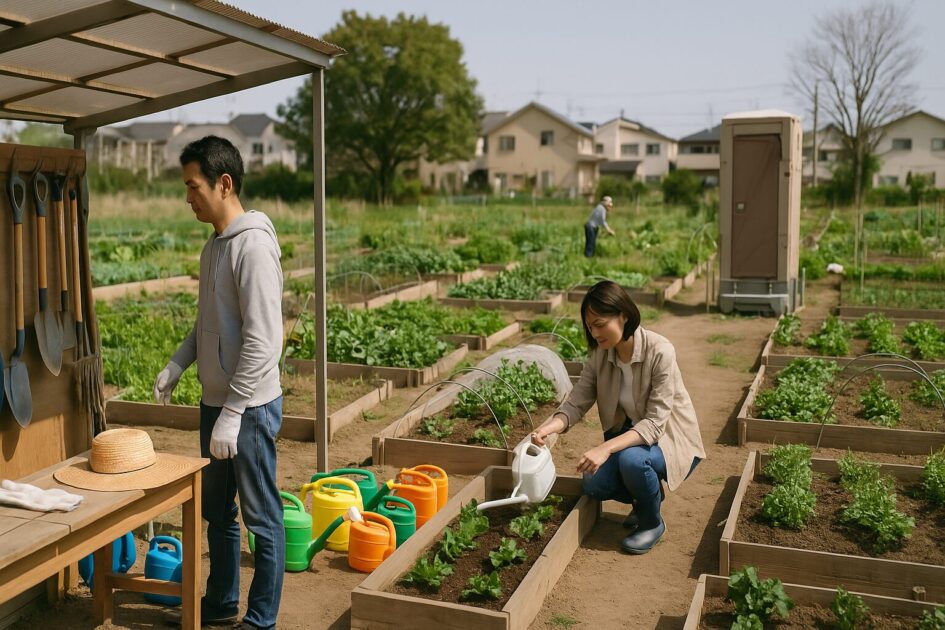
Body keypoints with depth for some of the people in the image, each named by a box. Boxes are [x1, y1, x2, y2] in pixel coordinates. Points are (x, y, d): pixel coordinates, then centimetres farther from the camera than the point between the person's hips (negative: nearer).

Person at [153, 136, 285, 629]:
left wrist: (232, 415, -23)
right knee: (216, 510, 21)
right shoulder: (214, 244, 10)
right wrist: (176, 365, 7)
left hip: (249, 408, -9)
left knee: (262, 518, 5)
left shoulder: (254, 245, -19)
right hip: (215, 402, 10)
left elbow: (262, 341, -24)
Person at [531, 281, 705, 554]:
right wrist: (547, 428, -33)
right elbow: (576, 403, -11)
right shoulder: (600, 354, -9)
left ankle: (652, 522, -4)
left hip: (669, 437, -5)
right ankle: (647, 495, 14)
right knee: (593, 485, -18)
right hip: (630, 434, 5)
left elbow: (655, 423, -30)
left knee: (631, 459, -35)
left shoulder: (659, 352, -27)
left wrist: (606, 448, -42)